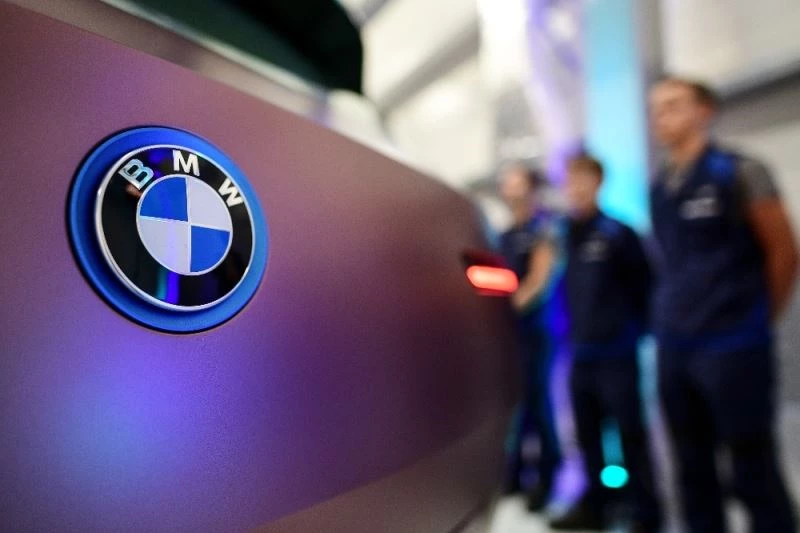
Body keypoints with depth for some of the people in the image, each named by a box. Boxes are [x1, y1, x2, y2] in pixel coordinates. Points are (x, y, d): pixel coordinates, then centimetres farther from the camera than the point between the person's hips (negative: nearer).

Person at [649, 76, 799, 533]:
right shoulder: (658, 188, 9)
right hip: (674, 348, 6)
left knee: (754, 476, 6)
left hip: (733, 346, -5)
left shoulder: (739, 172, -6)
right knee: (694, 473, 16)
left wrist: (756, 319, 5)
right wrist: (675, 319, 9)